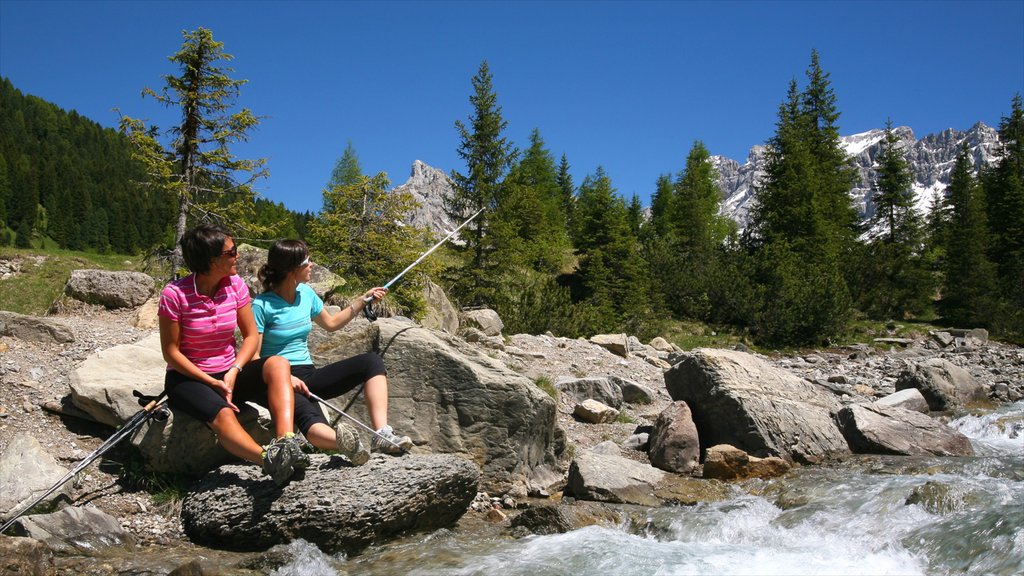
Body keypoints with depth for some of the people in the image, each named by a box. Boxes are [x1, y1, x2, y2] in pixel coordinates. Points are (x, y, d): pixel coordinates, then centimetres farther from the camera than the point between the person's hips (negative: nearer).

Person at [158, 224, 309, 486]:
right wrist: (212, 383, -17)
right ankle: (271, 460, -61)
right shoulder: (175, 294, -15)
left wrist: (234, 372, -16)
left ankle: (286, 442, -49)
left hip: (229, 374, 4)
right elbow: (171, 351, -11)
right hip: (188, 378, -4)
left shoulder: (235, 285, -3)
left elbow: (251, 336, 1)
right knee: (224, 415, -37)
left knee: (278, 364, -28)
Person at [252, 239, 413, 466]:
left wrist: (363, 300, 23)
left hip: (308, 375, 7)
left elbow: (331, 323, 28)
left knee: (372, 361, -14)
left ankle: (382, 434, -33)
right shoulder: (262, 305, -10)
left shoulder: (306, 293, 10)